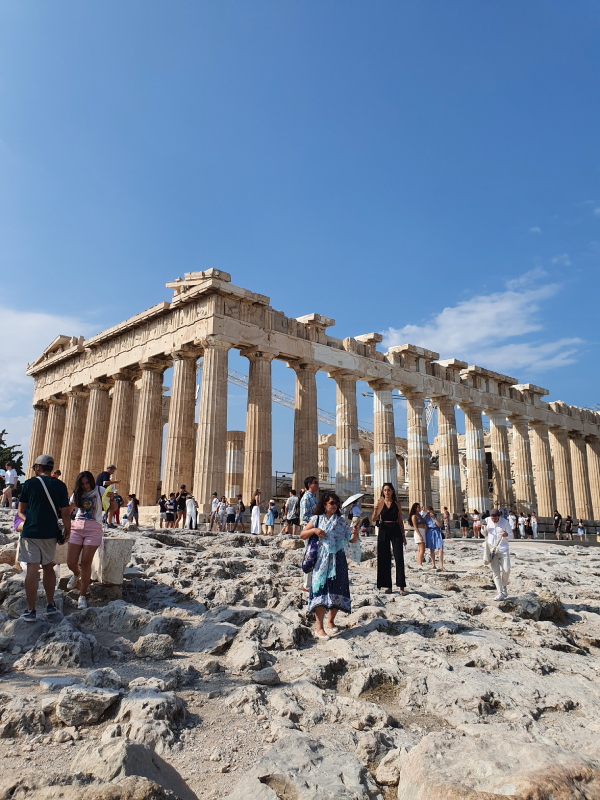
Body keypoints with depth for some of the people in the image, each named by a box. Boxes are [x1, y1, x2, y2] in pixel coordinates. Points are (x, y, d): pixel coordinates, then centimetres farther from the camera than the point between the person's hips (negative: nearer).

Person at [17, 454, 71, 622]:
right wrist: (67, 531, 10)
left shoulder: (29, 484, -3)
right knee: (48, 566, 17)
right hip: (50, 533, 2)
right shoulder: (60, 486, -2)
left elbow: (20, 511, 4)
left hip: (31, 532, -2)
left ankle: (31, 611, 3)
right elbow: (65, 513, -3)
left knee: (32, 569, 0)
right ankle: (50, 605, 20)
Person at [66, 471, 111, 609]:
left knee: (86, 562, -7)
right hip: (77, 527, 4)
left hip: (93, 529, -3)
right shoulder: (77, 493, 13)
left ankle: (82, 596, 5)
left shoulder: (100, 491, 1)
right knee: (70, 563, -1)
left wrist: (112, 499, -28)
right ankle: (76, 574, 37)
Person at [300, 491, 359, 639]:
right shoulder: (316, 519, 5)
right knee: (320, 590, -7)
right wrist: (314, 530, -11)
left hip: (338, 560, 2)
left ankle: (331, 622, 25)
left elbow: (351, 540, 6)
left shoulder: (341, 521, 8)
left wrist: (354, 534, -16)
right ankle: (319, 628, 1)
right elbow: (302, 535, 5)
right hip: (321, 560, -2)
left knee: (337, 591, 4)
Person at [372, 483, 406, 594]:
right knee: (384, 559, 3)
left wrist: (403, 534, 7)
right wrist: (375, 510, -23)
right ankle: (387, 585, 12)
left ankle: (401, 586, -4)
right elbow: (373, 519, -4)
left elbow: (400, 520, 11)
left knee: (399, 558, -7)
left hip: (395, 531, 0)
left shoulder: (397, 504, 7)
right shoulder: (380, 503, 4)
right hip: (383, 531, 0)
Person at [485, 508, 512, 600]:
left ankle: (504, 586, 21)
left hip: (503, 549, -2)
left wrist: (507, 535, -21)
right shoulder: (487, 521, 1)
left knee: (506, 570, -7)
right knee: (495, 572, 0)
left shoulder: (504, 522, -6)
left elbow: (512, 535, 2)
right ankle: (500, 593, 5)